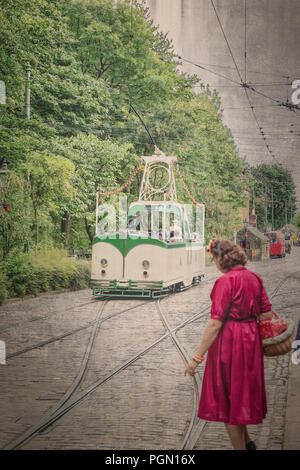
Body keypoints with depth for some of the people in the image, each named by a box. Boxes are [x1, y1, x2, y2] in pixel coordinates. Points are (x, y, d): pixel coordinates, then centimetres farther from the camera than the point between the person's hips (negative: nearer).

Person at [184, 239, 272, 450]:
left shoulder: (226, 281, -18)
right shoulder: (254, 278, 4)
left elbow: (216, 323, -21)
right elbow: (267, 314, 6)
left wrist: (198, 357, -18)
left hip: (229, 340, -8)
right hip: (251, 340, 8)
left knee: (227, 396, 6)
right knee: (242, 391, 23)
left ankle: (240, 446, 14)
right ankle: (247, 442, 34)